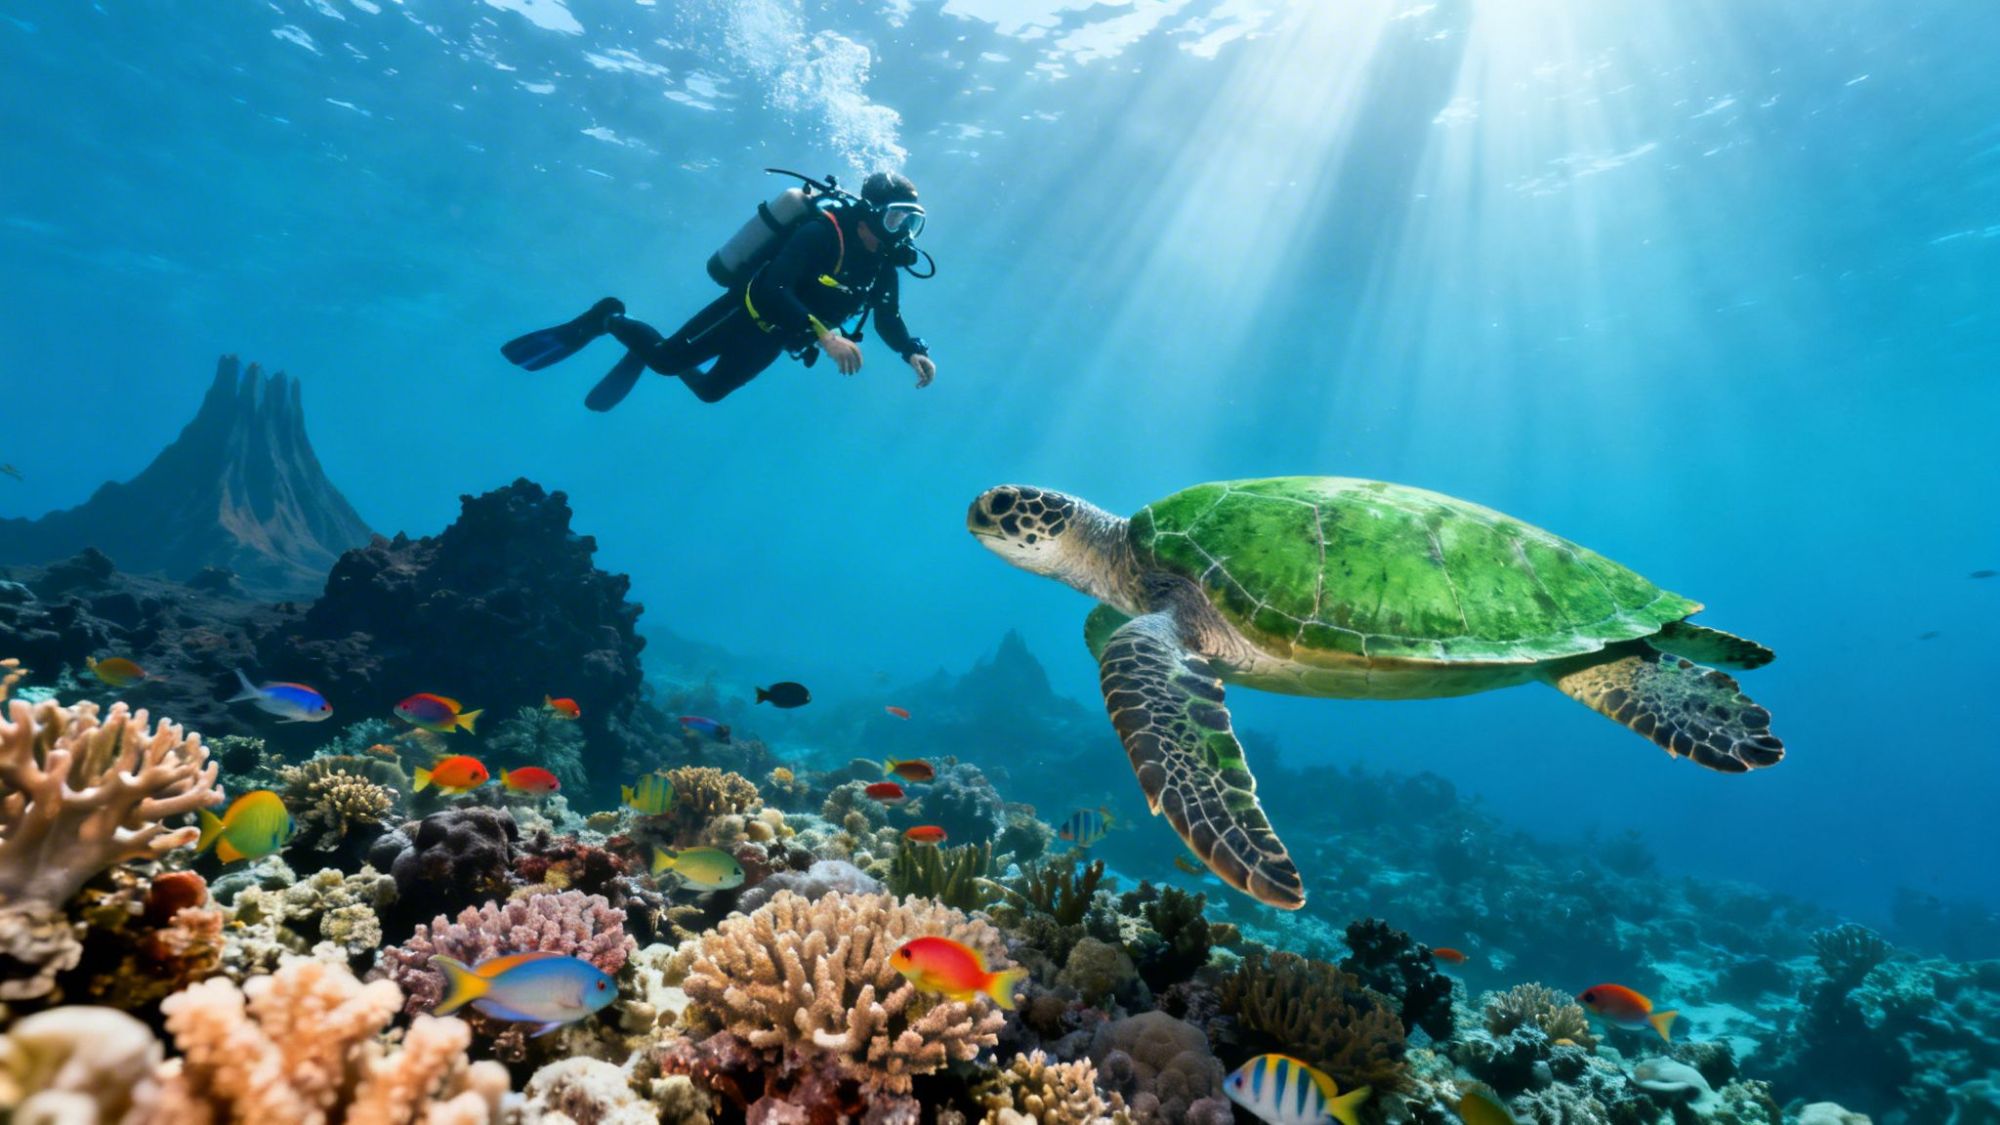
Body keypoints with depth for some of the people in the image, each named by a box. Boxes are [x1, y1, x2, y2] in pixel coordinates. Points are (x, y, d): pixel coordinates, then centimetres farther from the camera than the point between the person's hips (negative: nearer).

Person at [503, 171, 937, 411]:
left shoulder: (884, 264, -5)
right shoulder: (823, 230, -29)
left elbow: (889, 321, 3)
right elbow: (772, 289, -39)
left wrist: (915, 353, -18)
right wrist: (824, 335, -50)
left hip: (771, 339, 7)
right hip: (749, 312, -7)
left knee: (710, 390, 21)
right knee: (667, 359, -10)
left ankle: (642, 356, 47)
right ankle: (606, 320, 22)